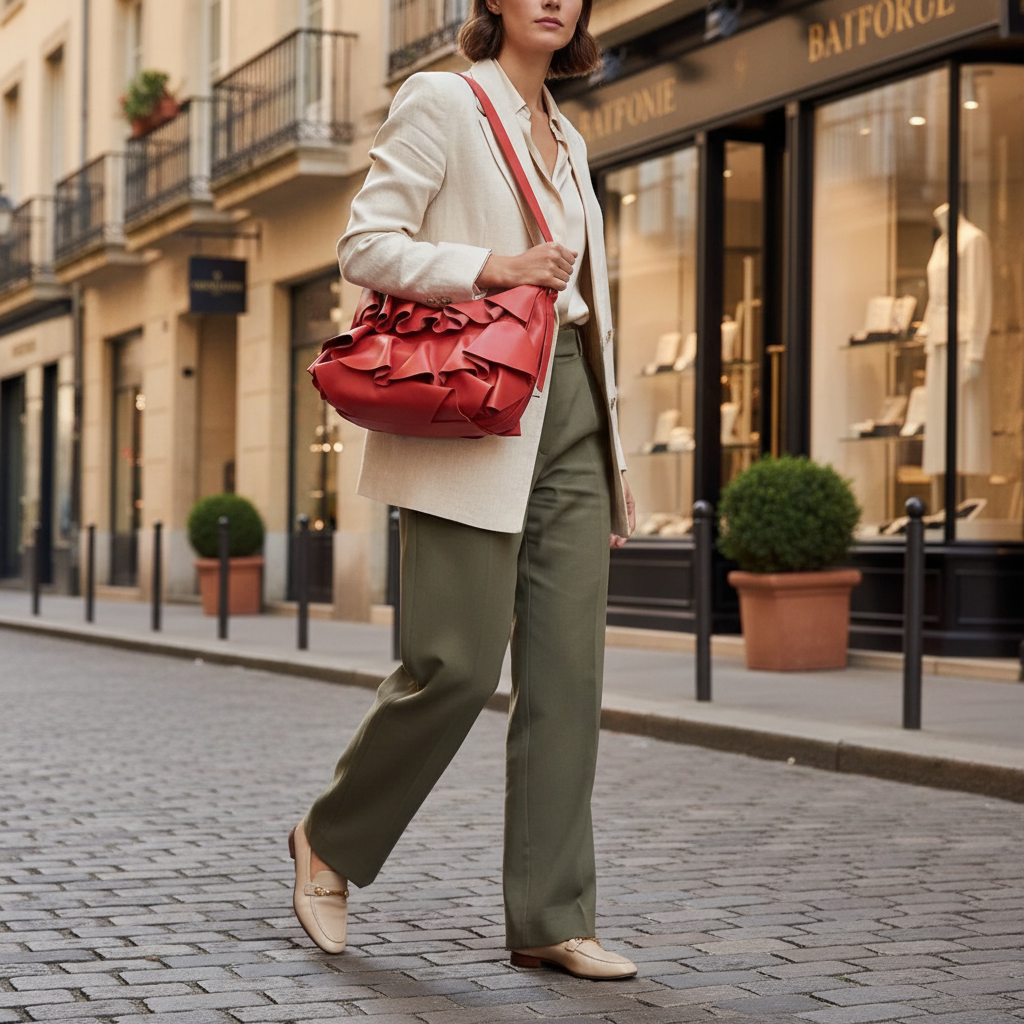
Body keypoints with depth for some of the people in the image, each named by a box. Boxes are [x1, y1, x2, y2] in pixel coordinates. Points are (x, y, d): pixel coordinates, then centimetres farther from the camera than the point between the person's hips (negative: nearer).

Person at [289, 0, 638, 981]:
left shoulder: (567, 139, 22)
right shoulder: (441, 102, 1)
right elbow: (367, 245, -6)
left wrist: (612, 455, 18)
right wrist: (495, 266, -18)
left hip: (568, 413, 7)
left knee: (568, 668, 1)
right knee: (459, 662, -9)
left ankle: (549, 920, 5)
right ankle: (329, 841, 15)